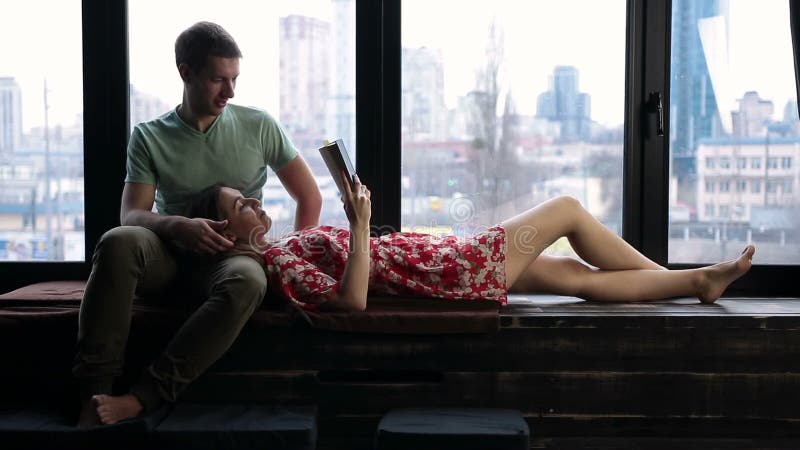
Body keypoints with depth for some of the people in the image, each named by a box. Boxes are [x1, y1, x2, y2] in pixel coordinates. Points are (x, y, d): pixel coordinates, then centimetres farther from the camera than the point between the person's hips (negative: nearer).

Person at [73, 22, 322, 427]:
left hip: (230, 257, 0)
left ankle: (140, 399, -36)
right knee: (118, 242, -34)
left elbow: (309, 197, 11)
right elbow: (130, 215, -4)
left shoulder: (258, 127, 5)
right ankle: (93, 395, -32)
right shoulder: (150, 137, 5)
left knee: (249, 280, -38)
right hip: (169, 255, 1)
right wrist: (178, 226, -25)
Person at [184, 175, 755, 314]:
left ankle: (699, 279, 24)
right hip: (459, 268, -9)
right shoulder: (281, 266, -19)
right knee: (568, 207, 3)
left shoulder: (276, 251, 8)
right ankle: (679, 274, 21)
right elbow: (353, 298, -31)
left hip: (444, 254, 9)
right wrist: (360, 222, -30)